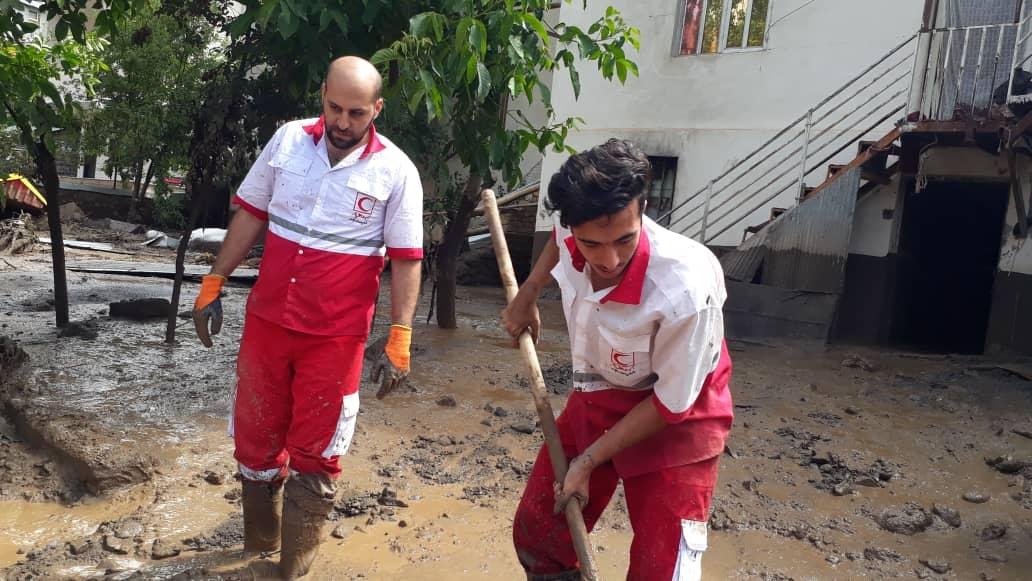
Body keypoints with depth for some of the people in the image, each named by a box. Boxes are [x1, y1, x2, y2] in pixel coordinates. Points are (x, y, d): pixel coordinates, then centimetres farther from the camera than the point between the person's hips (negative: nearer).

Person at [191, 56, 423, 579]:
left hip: (335, 336, -3)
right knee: (254, 438, 16)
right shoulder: (287, 140, 0)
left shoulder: (396, 171, -9)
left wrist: (399, 341, -13)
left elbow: (406, 259, -8)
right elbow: (250, 214, 8)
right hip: (266, 320, 4)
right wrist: (213, 285, 7)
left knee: (314, 454, 8)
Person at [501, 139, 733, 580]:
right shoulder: (572, 233, -21)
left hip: (676, 421, -5)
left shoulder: (686, 289, -37)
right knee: (535, 533, 12)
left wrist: (590, 460, -14)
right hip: (596, 399, 6)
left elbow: (672, 403, -22)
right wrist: (527, 294, 7)